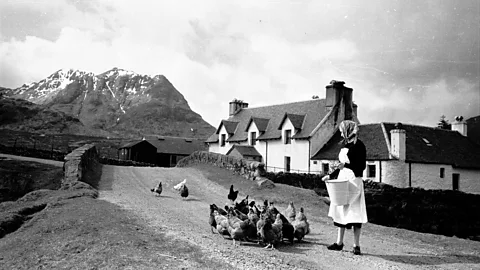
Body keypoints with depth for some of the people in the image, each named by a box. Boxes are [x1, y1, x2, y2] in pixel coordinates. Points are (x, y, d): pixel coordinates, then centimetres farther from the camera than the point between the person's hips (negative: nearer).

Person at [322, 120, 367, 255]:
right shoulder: (346, 145, 14)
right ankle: (339, 243, 16)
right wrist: (330, 176, 17)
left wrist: (346, 165, -24)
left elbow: (362, 166, -14)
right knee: (340, 211, 9)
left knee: (355, 213, -3)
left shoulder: (358, 145, -9)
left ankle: (356, 245, 4)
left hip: (353, 181, -8)